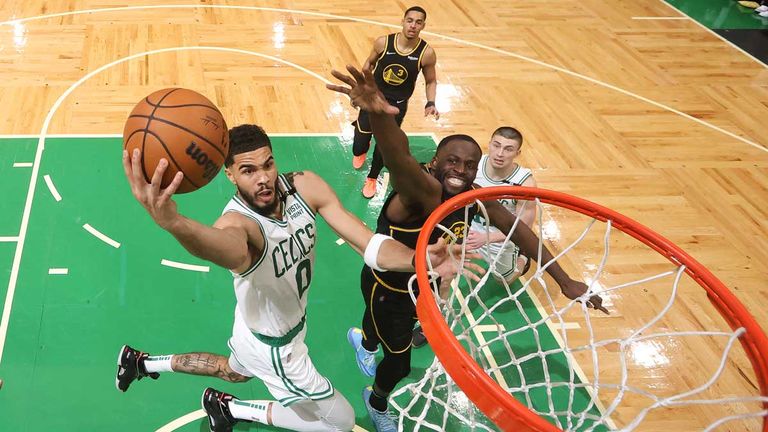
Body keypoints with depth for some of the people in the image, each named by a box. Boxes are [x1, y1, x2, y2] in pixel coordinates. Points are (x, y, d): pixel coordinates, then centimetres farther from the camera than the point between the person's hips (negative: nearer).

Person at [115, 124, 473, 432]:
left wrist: (417, 258, -47)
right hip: (274, 346, -7)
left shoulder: (305, 187, -22)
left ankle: (143, 362, 54)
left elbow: (369, 244, -27)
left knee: (232, 371, 37)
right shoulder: (236, 222, -40)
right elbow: (229, 249, -67)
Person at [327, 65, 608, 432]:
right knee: (400, 362, 10)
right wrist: (378, 113, -86)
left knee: (396, 330, 34)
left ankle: (364, 339, 72)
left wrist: (564, 281, -6)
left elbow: (517, 231, -4)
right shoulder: (423, 190, -40)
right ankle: (376, 403, 47)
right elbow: (399, 160, -63)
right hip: (386, 287, -7)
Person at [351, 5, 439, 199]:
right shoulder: (383, 42, -16)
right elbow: (370, 62, 5)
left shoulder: (427, 53, -16)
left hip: (397, 104, 0)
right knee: (359, 147, 3)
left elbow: (431, 81, 0)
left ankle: (372, 178, 35)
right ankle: (361, 150, 45)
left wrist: (430, 103, -15)